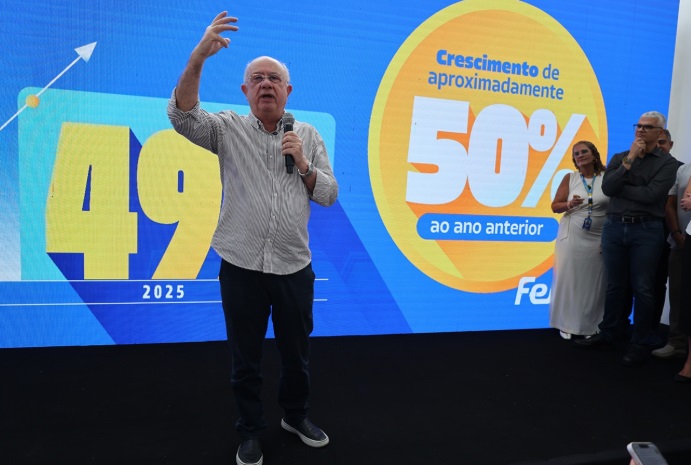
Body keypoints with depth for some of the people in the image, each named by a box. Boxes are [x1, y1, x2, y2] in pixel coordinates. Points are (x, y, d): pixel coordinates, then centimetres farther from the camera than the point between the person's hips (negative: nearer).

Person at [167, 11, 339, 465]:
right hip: (241, 266, -1)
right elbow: (183, 115, -19)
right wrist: (199, 56, -31)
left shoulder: (309, 135, 6)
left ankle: (296, 415, 41)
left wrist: (304, 165, -12)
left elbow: (330, 195, 5)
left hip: (295, 266, 2)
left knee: (297, 351, 17)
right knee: (246, 357, 12)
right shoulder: (228, 129, 0)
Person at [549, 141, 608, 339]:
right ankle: (567, 324, 10)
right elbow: (555, 206, 4)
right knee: (568, 279, 1)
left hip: (599, 239, 0)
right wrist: (569, 205, -17)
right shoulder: (570, 178, 2)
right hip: (572, 236, 0)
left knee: (594, 282, 3)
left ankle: (590, 325, 15)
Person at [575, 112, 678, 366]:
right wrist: (629, 160, -8)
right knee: (614, 285, 12)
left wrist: (620, 189, -5)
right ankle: (609, 334, 24)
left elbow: (650, 195, -14)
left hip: (646, 230, -3)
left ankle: (641, 344, 12)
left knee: (642, 288, 1)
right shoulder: (619, 158, 11)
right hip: (614, 227, 4)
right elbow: (607, 188, -6)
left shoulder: (668, 163, 0)